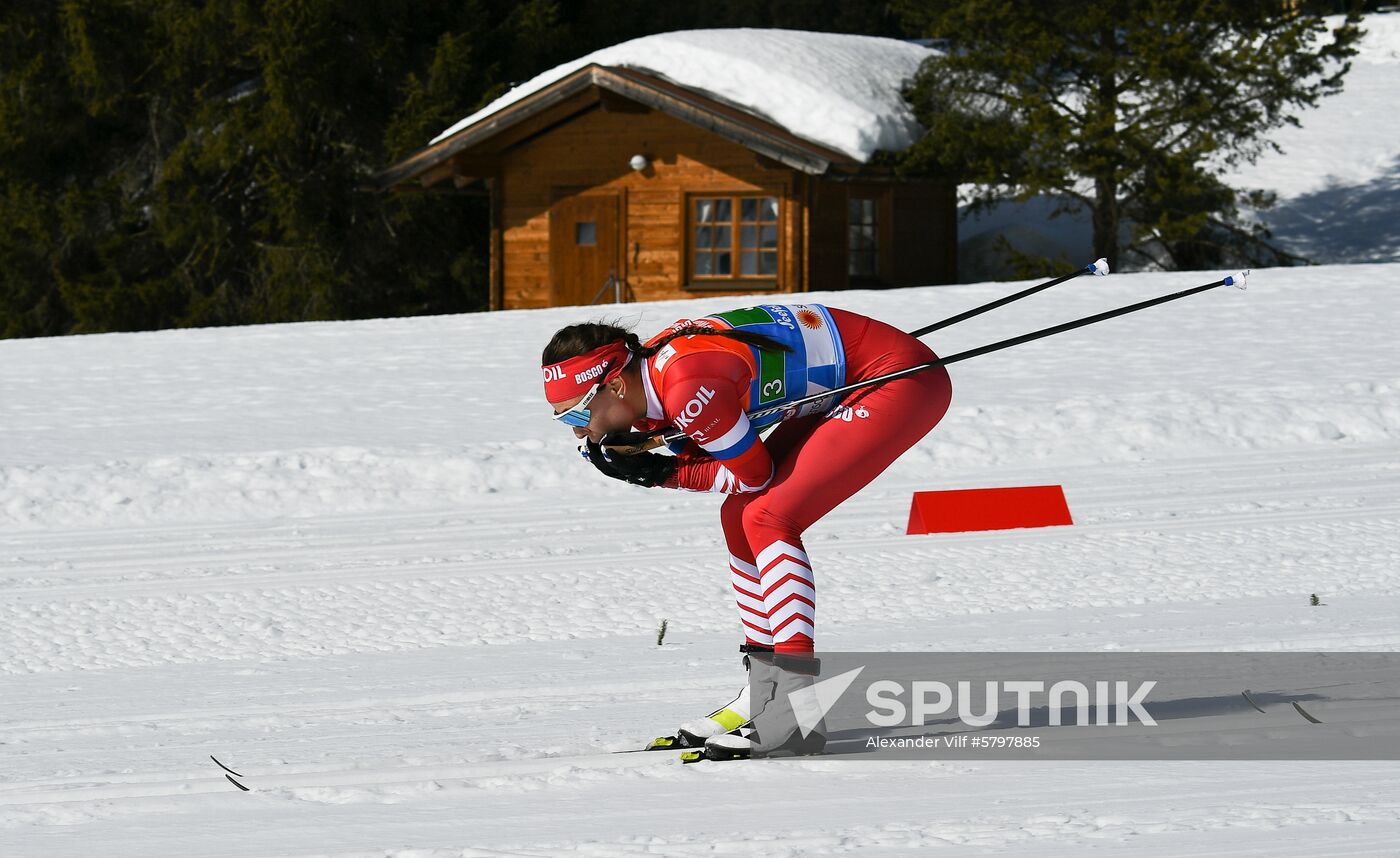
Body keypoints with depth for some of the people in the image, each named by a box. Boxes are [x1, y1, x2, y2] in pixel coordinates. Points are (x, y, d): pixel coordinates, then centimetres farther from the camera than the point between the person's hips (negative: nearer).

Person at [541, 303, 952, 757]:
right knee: (741, 517, 9)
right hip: (843, 387, 10)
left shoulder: (688, 387, -28)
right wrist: (634, 464, -9)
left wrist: (660, 474, -12)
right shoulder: (648, 372, -1)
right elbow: (704, 461, 7)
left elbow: (753, 475, -16)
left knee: (767, 519, -17)